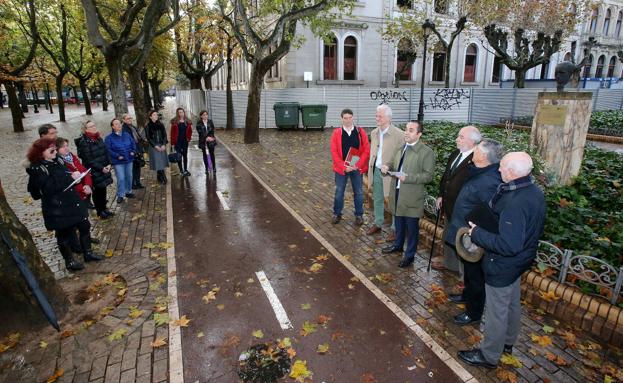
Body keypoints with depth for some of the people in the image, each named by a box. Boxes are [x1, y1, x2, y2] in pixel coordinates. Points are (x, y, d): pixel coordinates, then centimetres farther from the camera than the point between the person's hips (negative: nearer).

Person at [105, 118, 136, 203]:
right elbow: (108, 150, -11)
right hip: (118, 162, -5)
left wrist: (133, 151, -1)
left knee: (129, 176, 13)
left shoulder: (126, 135, 7)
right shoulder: (109, 138, -7)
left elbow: (133, 143, 15)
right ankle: (120, 195, 6)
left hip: (129, 159, 5)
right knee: (121, 178, -7)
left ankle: (128, 191, 30)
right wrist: (117, 156, -19)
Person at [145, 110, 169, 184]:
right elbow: (148, 138, -4)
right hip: (153, 147, -3)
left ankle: (161, 178, 13)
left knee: (162, 162, 4)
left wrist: (164, 145, -7)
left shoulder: (160, 125, 8)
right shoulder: (148, 126, -1)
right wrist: (155, 146, -13)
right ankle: (162, 178, 0)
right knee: (157, 162, -4)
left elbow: (165, 135, 6)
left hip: (162, 146, 3)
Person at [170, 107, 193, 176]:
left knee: (185, 155, 10)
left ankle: (185, 170, 20)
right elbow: (172, 133, -7)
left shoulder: (188, 122, 4)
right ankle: (181, 170, 9)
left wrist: (189, 138, -1)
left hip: (185, 141, 3)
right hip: (177, 141, -3)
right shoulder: (174, 122, -5)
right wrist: (173, 142, -11)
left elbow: (190, 131, 12)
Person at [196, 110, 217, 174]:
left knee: (212, 154, 4)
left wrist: (209, 137, -15)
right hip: (203, 141, -1)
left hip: (211, 140, 1)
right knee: (205, 155, 6)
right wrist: (206, 138, -20)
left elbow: (212, 130, -1)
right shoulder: (199, 123, -3)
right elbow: (200, 132, -10)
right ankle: (207, 168, 13)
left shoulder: (210, 121, 3)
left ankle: (214, 167, 15)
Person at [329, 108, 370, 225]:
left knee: (358, 192, 9)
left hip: (357, 168, 1)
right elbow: (334, 152, -7)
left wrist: (358, 165, -14)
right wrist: (344, 166, -14)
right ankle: (337, 214, 26)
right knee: (339, 192, 9)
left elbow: (366, 150, -3)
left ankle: (359, 215, 24)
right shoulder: (336, 133, -3)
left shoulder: (361, 132, -1)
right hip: (341, 168, 0)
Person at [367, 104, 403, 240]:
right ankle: (377, 224, 35)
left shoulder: (398, 134, -16)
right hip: (376, 171, 6)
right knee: (377, 199, 18)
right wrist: (371, 170, 13)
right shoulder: (374, 133, 6)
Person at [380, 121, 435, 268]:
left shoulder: (427, 152, -12)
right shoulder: (401, 148, 10)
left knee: (411, 227, 6)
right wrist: (387, 167, -4)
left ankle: (410, 255, 21)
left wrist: (407, 177, -26)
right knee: (399, 223, 22)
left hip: (412, 197, -6)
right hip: (397, 194, 6)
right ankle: (398, 245, 42)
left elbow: (428, 176, -16)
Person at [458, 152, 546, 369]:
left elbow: (509, 245, -36)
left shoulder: (514, 203, -34)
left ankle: (489, 356, 29)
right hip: (519, 261, 10)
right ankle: (507, 343, 49)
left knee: (496, 312, 9)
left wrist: (477, 234, -25)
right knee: (512, 304, 27)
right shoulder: (534, 191, -2)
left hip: (503, 266, -10)